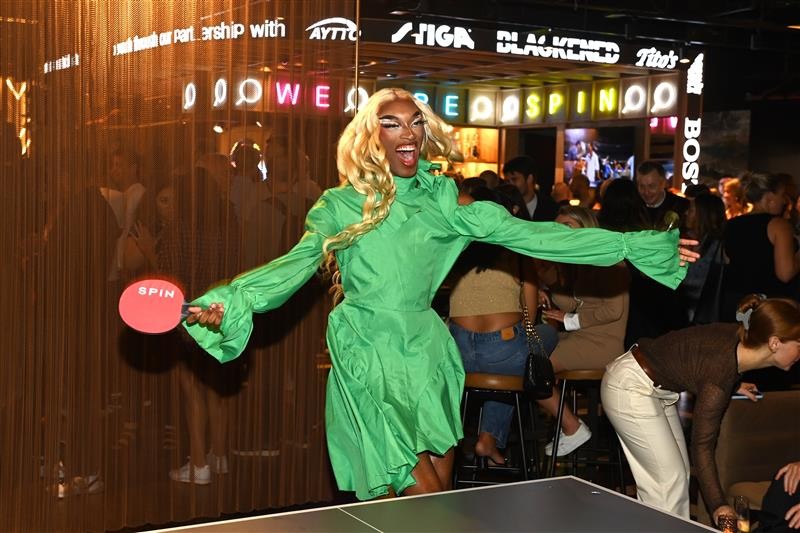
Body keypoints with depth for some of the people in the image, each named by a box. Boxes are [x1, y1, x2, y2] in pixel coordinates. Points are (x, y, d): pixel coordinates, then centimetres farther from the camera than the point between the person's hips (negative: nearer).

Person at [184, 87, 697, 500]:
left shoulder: (443, 201, 4)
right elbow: (294, 266, -3)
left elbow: (531, 235, 2)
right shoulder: (340, 206, 1)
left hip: (425, 349, 3)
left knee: (439, 490, 6)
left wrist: (636, 246, -1)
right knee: (423, 499, -7)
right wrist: (228, 303, -20)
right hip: (369, 354, -3)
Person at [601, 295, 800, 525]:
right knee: (668, 481, -6)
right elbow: (702, 444, -26)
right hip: (631, 390, -9)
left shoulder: (739, 337, -9)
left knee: (679, 474, 11)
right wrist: (719, 506, -28)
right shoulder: (722, 371, -31)